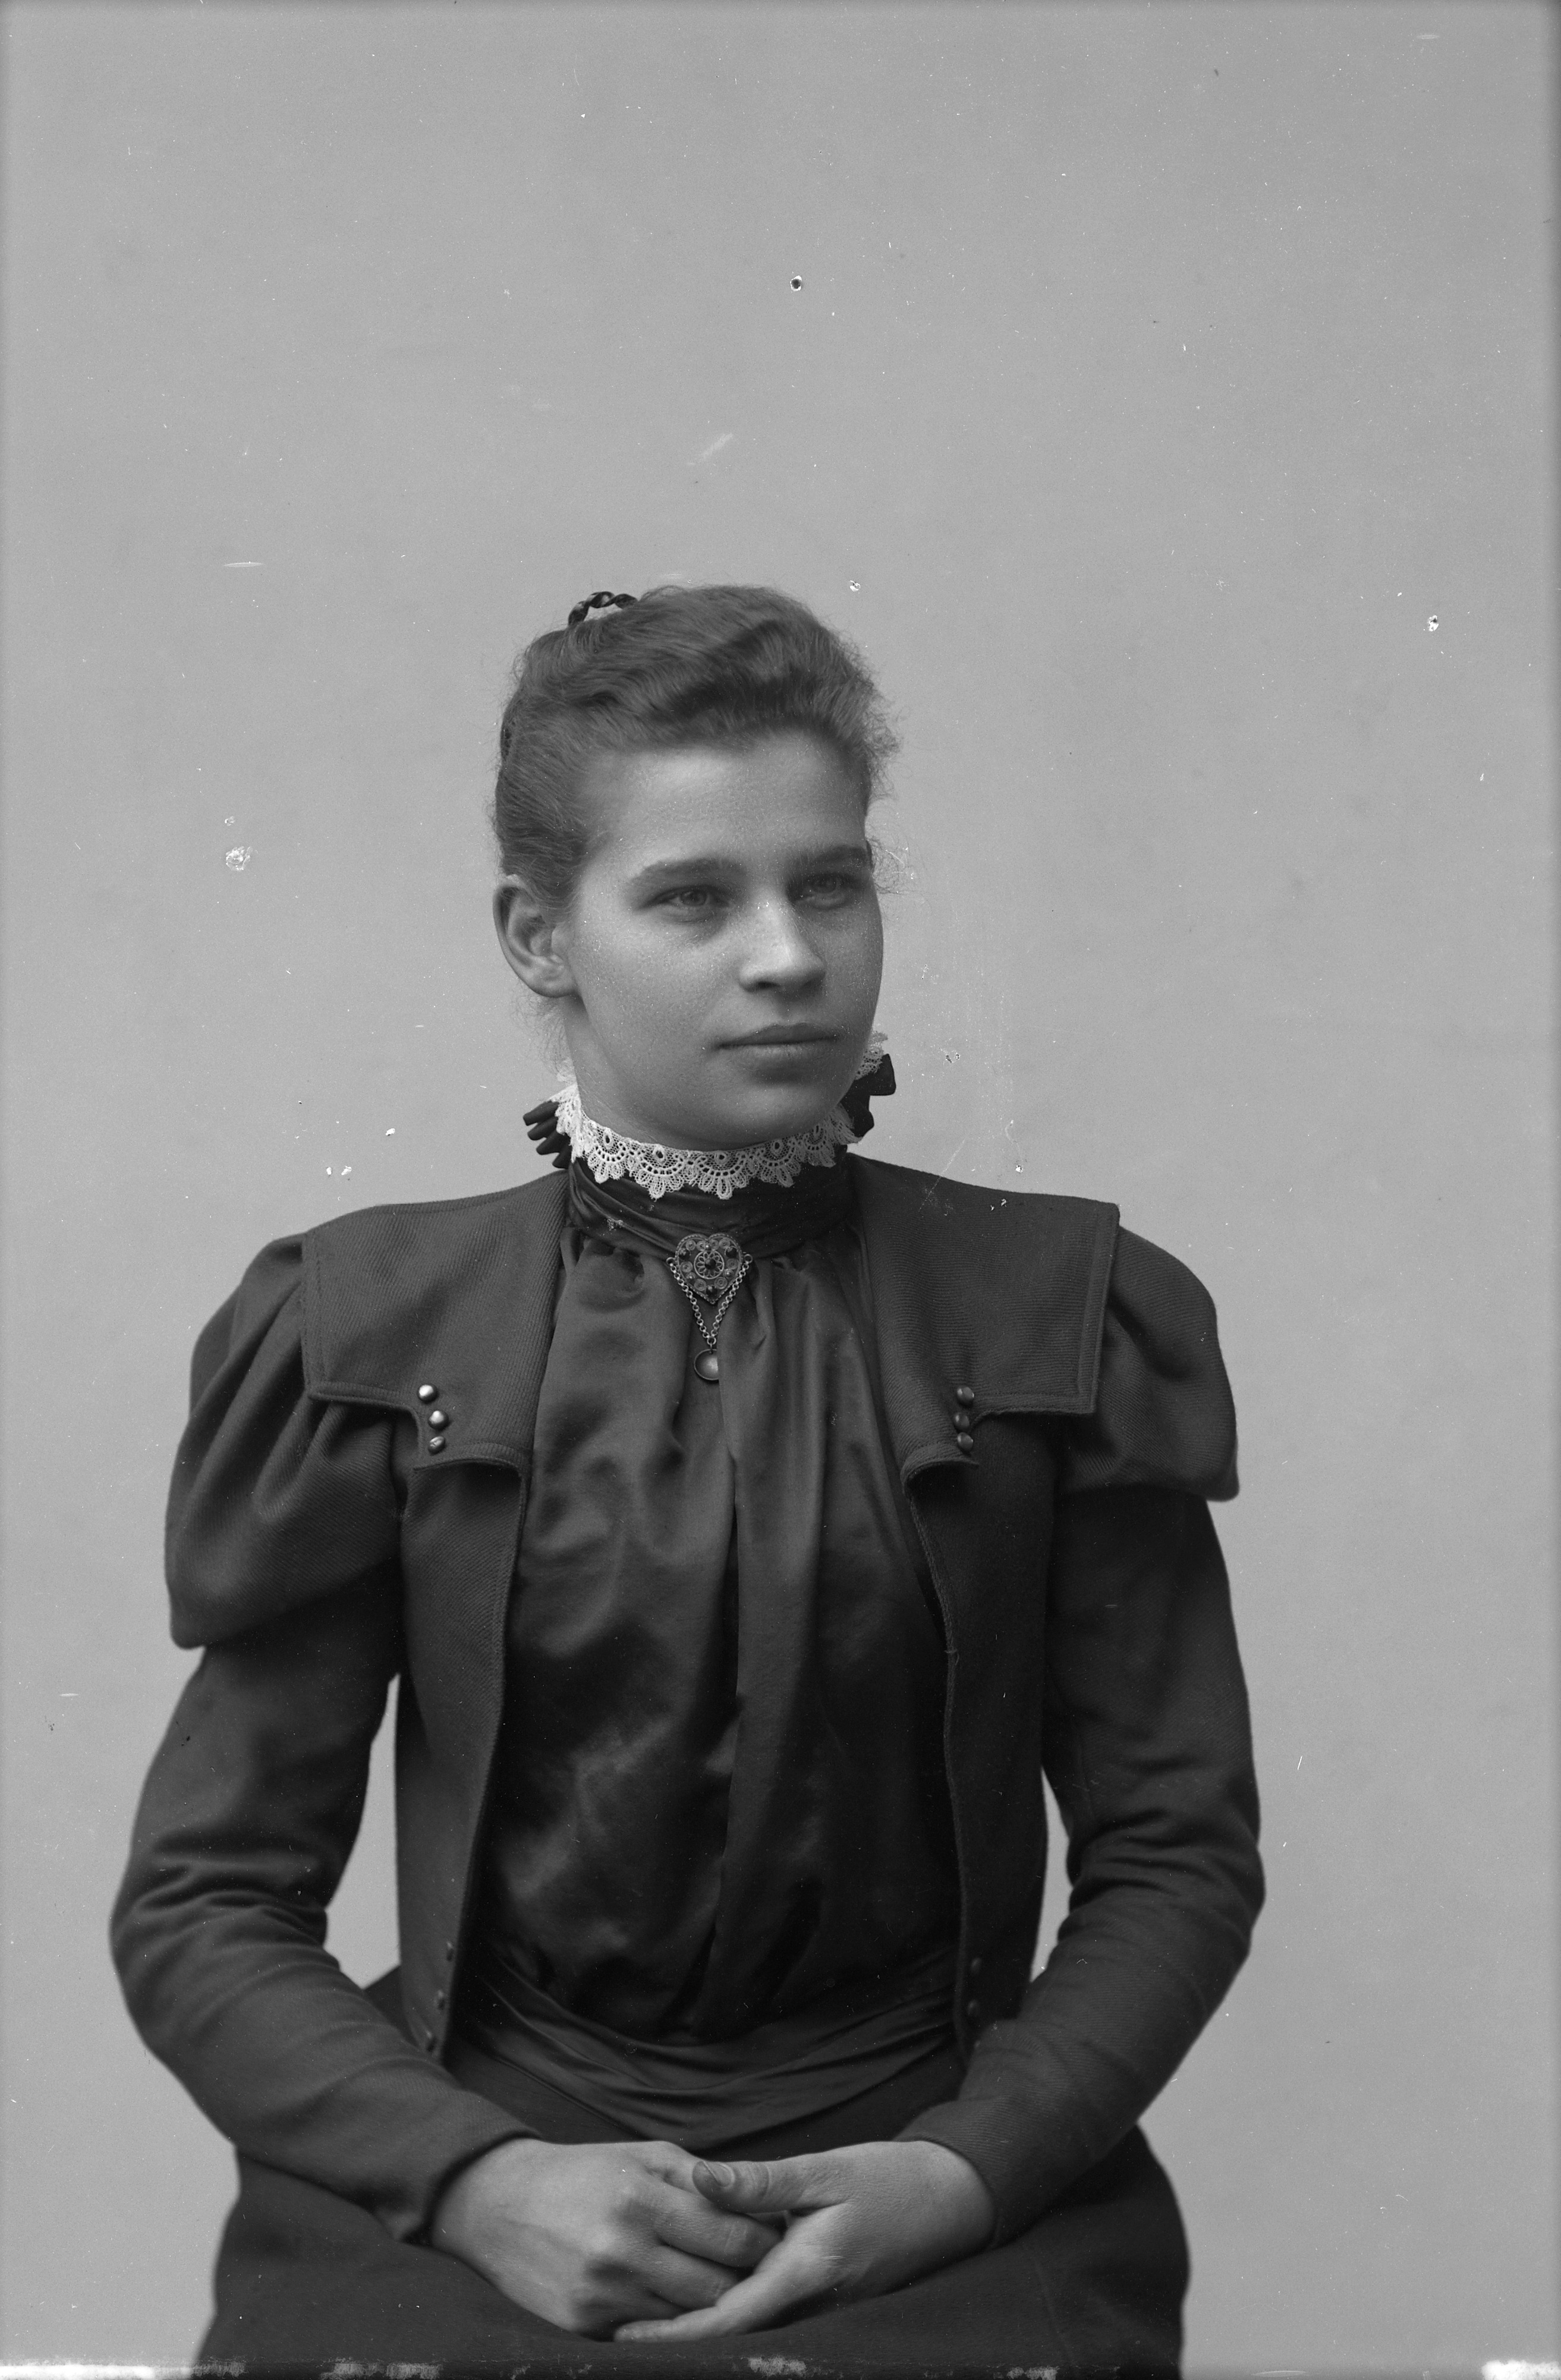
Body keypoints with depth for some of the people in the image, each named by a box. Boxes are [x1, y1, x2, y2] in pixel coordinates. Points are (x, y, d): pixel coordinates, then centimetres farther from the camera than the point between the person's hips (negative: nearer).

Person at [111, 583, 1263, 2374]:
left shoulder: (1063, 1314, 5)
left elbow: (1178, 1853, 6)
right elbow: (200, 1904, 3)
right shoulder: (368, 1331, 4)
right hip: (460, 2172, 0)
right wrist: (476, 2178, -12)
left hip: (931, 2176, 0)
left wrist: (966, 2169, -10)